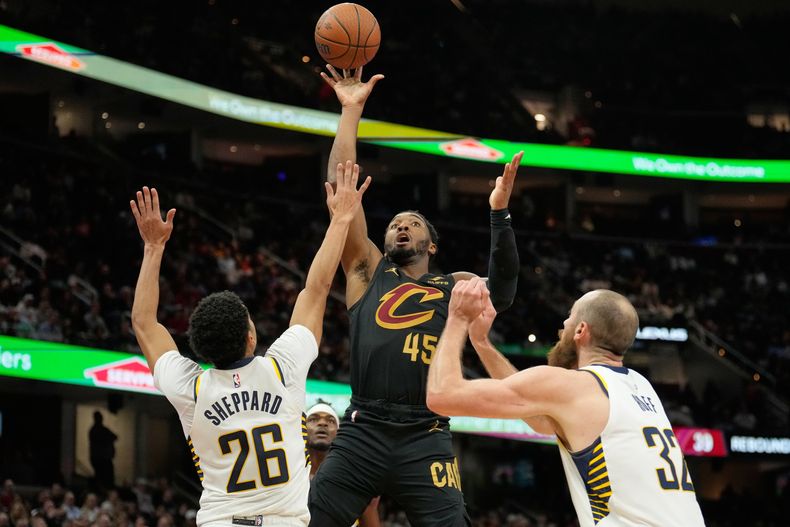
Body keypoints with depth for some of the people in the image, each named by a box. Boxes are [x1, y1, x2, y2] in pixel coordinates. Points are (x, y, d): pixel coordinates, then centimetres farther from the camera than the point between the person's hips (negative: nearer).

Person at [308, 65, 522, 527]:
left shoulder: (456, 287, 18)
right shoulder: (369, 272, 19)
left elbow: (502, 294, -3)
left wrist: (499, 212, -12)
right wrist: (352, 112, 8)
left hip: (425, 439, -1)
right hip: (363, 432, 1)